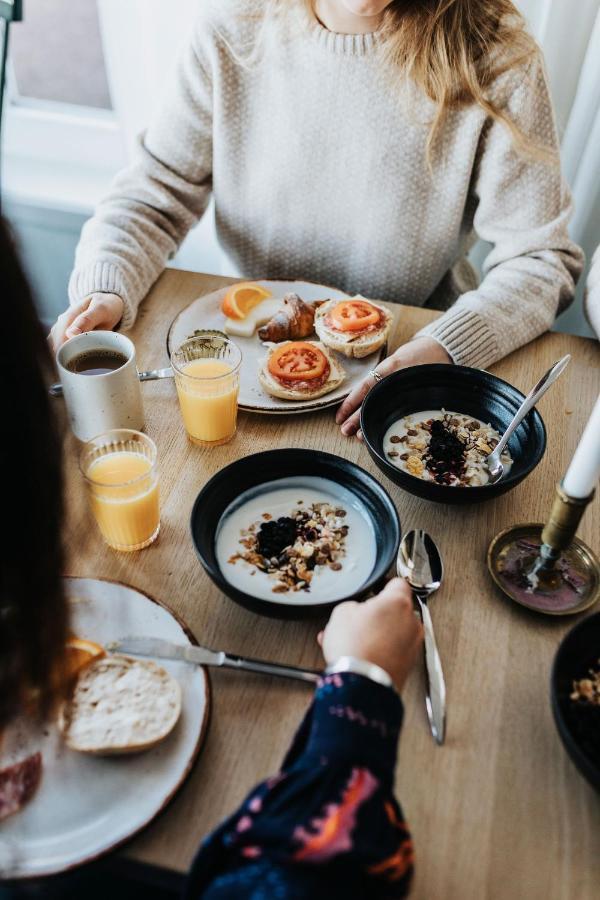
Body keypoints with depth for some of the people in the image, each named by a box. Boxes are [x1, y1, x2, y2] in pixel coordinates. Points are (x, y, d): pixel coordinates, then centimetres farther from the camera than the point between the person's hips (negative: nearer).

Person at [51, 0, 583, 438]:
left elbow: (541, 257, -12)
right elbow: (156, 191, -2)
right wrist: (103, 291, -22)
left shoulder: (494, 61, -14)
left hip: (413, 346, -1)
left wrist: (443, 350, -32)